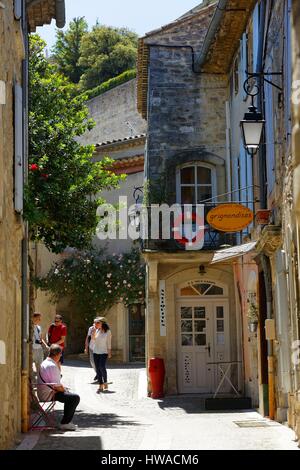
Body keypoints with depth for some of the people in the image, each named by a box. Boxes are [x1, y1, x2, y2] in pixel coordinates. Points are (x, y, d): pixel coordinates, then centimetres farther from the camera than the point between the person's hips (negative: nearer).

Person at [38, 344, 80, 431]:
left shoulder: (45, 363, 11)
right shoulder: (52, 366, -22)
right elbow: (57, 386, -23)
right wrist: (64, 389, -5)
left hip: (43, 393, 11)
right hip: (49, 395, -11)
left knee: (69, 395, 28)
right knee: (75, 398, -14)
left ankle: (67, 421, 30)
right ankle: (65, 423, -6)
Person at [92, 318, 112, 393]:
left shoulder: (108, 331, -4)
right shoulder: (96, 330, 9)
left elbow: (109, 342, -3)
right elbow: (93, 338, 0)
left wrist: (109, 352, -5)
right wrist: (94, 329, -5)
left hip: (103, 352, -5)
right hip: (96, 352, 5)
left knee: (102, 367, -16)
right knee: (97, 369, 2)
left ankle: (105, 383, 5)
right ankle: (100, 386, 6)